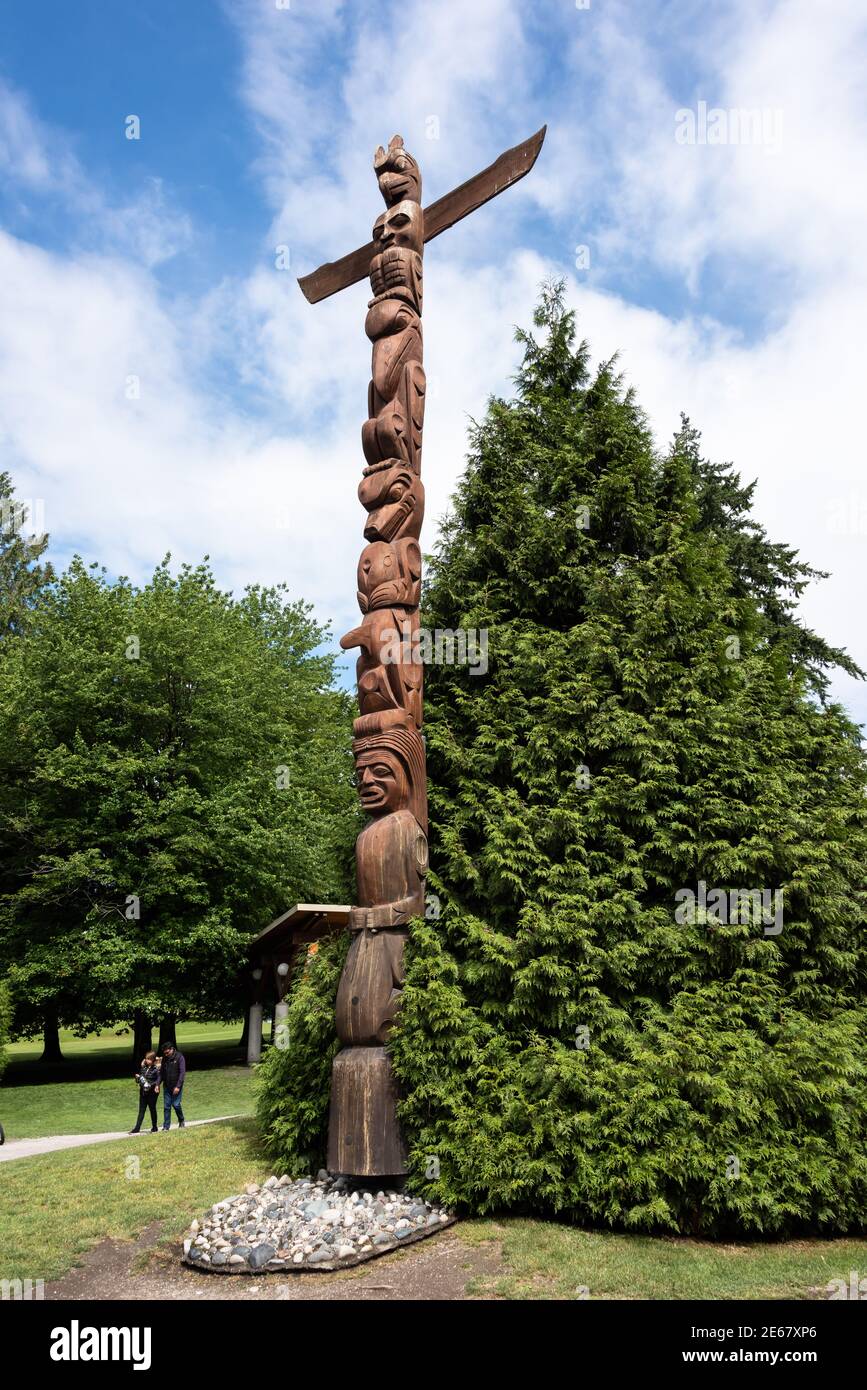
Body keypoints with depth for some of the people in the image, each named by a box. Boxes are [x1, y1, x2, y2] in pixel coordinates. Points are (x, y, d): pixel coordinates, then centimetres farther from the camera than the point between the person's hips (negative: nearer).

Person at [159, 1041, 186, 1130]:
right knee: (166, 1106, 2)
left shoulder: (179, 1057, -10)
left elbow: (182, 1072, -14)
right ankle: (166, 1127, 9)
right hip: (167, 1086, 5)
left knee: (176, 1104, -6)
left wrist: (178, 1086, -19)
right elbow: (162, 1072, 8)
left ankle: (181, 1121, 19)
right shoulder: (165, 1058, 5)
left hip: (176, 1086, -4)